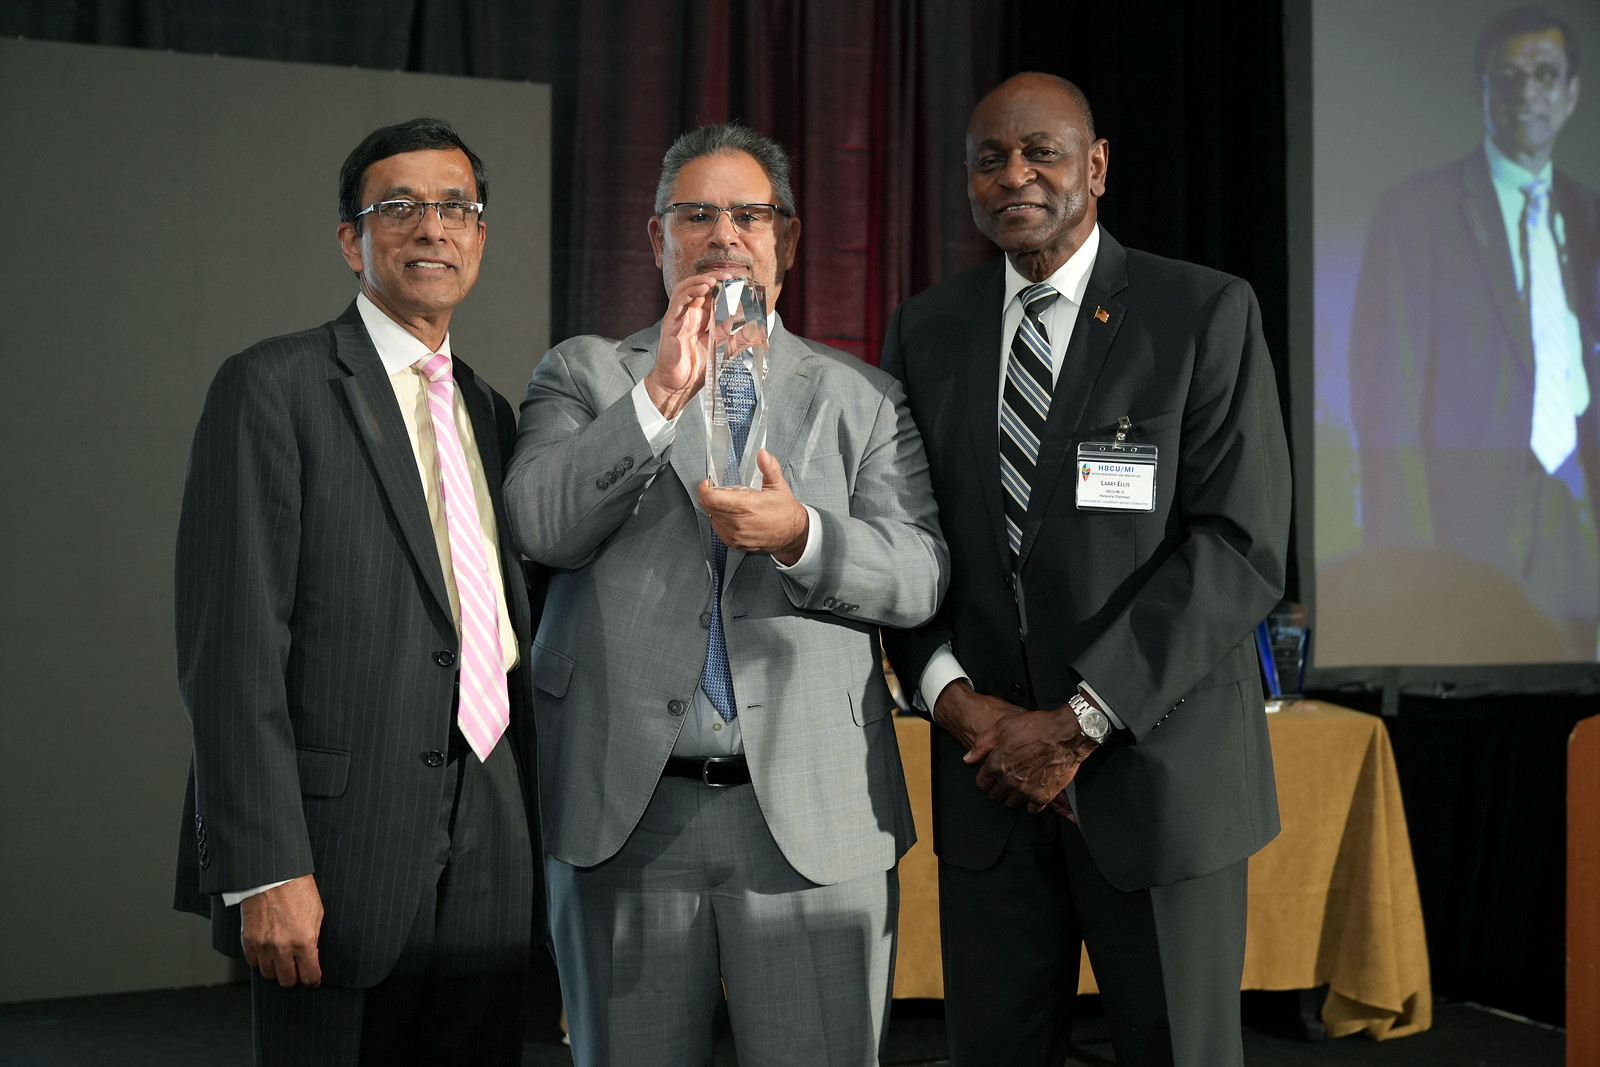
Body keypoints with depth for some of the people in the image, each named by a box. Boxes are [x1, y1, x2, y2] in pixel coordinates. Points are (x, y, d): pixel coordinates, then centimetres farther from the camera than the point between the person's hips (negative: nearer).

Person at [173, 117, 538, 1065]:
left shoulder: (489, 412, 16)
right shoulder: (272, 388, -5)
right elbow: (232, 647, -12)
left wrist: (534, 832, 13)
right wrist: (266, 870, -18)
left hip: (490, 857, 6)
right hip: (342, 858, -6)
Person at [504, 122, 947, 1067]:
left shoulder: (863, 399, 11)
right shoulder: (583, 375, 10)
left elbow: (920, 575, -1)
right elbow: (537, 525, -7)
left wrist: (801, 535, -20)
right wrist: (660, 393, -16)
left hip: (814, 813, 0)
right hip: (625, 813, 0)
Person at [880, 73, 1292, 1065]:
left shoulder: (1208, 313, -3)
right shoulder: (925, 331, 9)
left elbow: (1241, 546, -10)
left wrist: (1080, 721, -14)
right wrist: (950, 694, -8)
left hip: (1157, 771, -3)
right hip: (989, 779, 3)